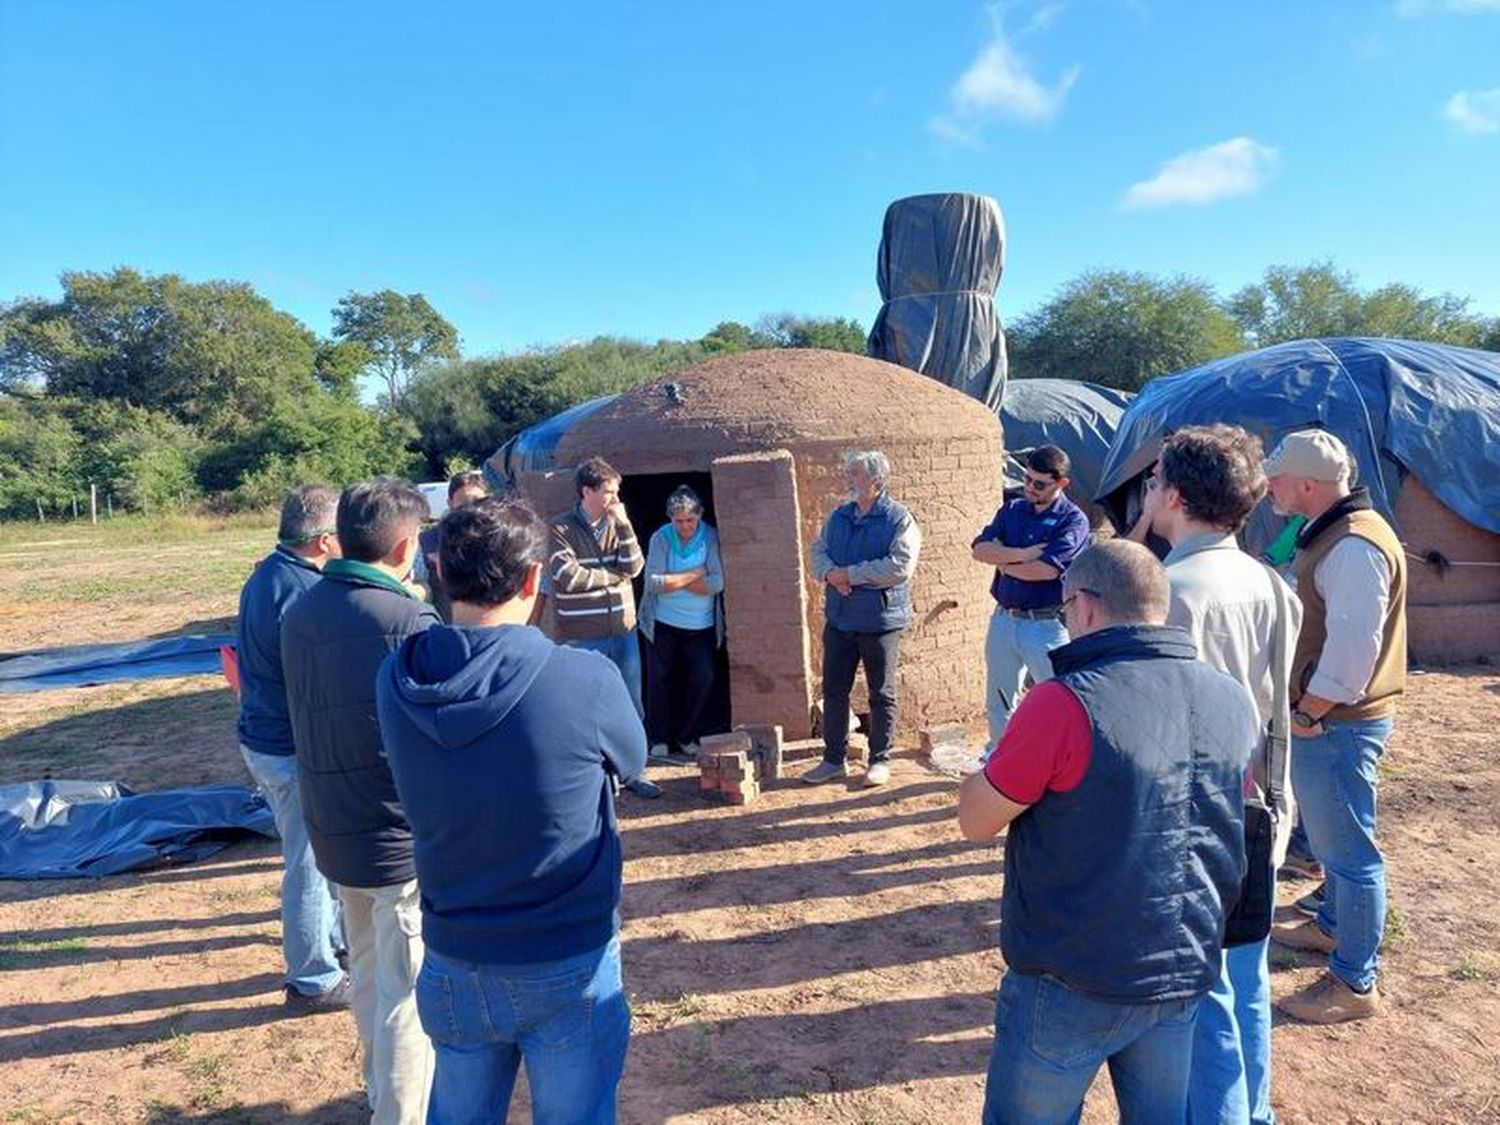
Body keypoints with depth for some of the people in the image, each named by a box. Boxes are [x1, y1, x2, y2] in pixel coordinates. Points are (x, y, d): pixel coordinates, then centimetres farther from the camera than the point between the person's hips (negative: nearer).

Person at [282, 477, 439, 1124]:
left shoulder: (299, 614, -1)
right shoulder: (413, 622, -24)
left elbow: (312, 712, 10)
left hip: (332, 829, 8)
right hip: (405, 839, -8)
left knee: (367, 964, 26)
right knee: (408, 990, 8)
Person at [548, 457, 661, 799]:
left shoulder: (616, 524, 7)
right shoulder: (559, 529, -7)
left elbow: (634, 567, -4)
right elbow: (569, 577, -17)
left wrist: (623, 524, -13)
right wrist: (615, 576, -6)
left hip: (623, 630, 5)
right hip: (582, 638, -5)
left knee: (631, 706, 11)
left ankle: (630, 773, 27)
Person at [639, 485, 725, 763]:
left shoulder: (711, 538, -7)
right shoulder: (660, 538, -8)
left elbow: (717, 583, -18)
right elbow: (653, 583, -19)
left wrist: (673, 580, -14)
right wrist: (696, 574, -16)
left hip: (701, 625, 1)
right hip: (662, 624, 0)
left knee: (704, 678, -2)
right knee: (660, 680, 5)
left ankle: (689, 737, 16)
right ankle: (660, 739, 19)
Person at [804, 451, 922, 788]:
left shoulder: (899, 519, -9)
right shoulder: (839, 516, 11)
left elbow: (901, 566, -19)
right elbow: (818, 550, 10)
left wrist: (851, 574, -18)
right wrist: (829, 573, -13)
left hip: (880, 621, -5)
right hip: (839, 619, 6)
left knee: (882, 694, 7)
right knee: (834, 690, 9)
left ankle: (880, 760, 21)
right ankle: (834, 759, 22)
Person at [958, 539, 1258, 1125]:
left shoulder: (1063, 704, -24)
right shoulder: (1233, 701, -3)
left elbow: (975, 821, -13)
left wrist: (1015, 750, 1)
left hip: (1073, 983, -5)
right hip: (1185, 973, 6)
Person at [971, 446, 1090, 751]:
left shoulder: (1072, 519, -7)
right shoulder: (1011, 510, 11)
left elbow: (1046, 569, -19)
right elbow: (979, 549, -3)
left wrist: (1003, 561, -5)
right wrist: (1021, 555, -16)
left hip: (1047, 624, -6)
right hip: (1004, 619, 6)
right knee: (998, 700, 17)